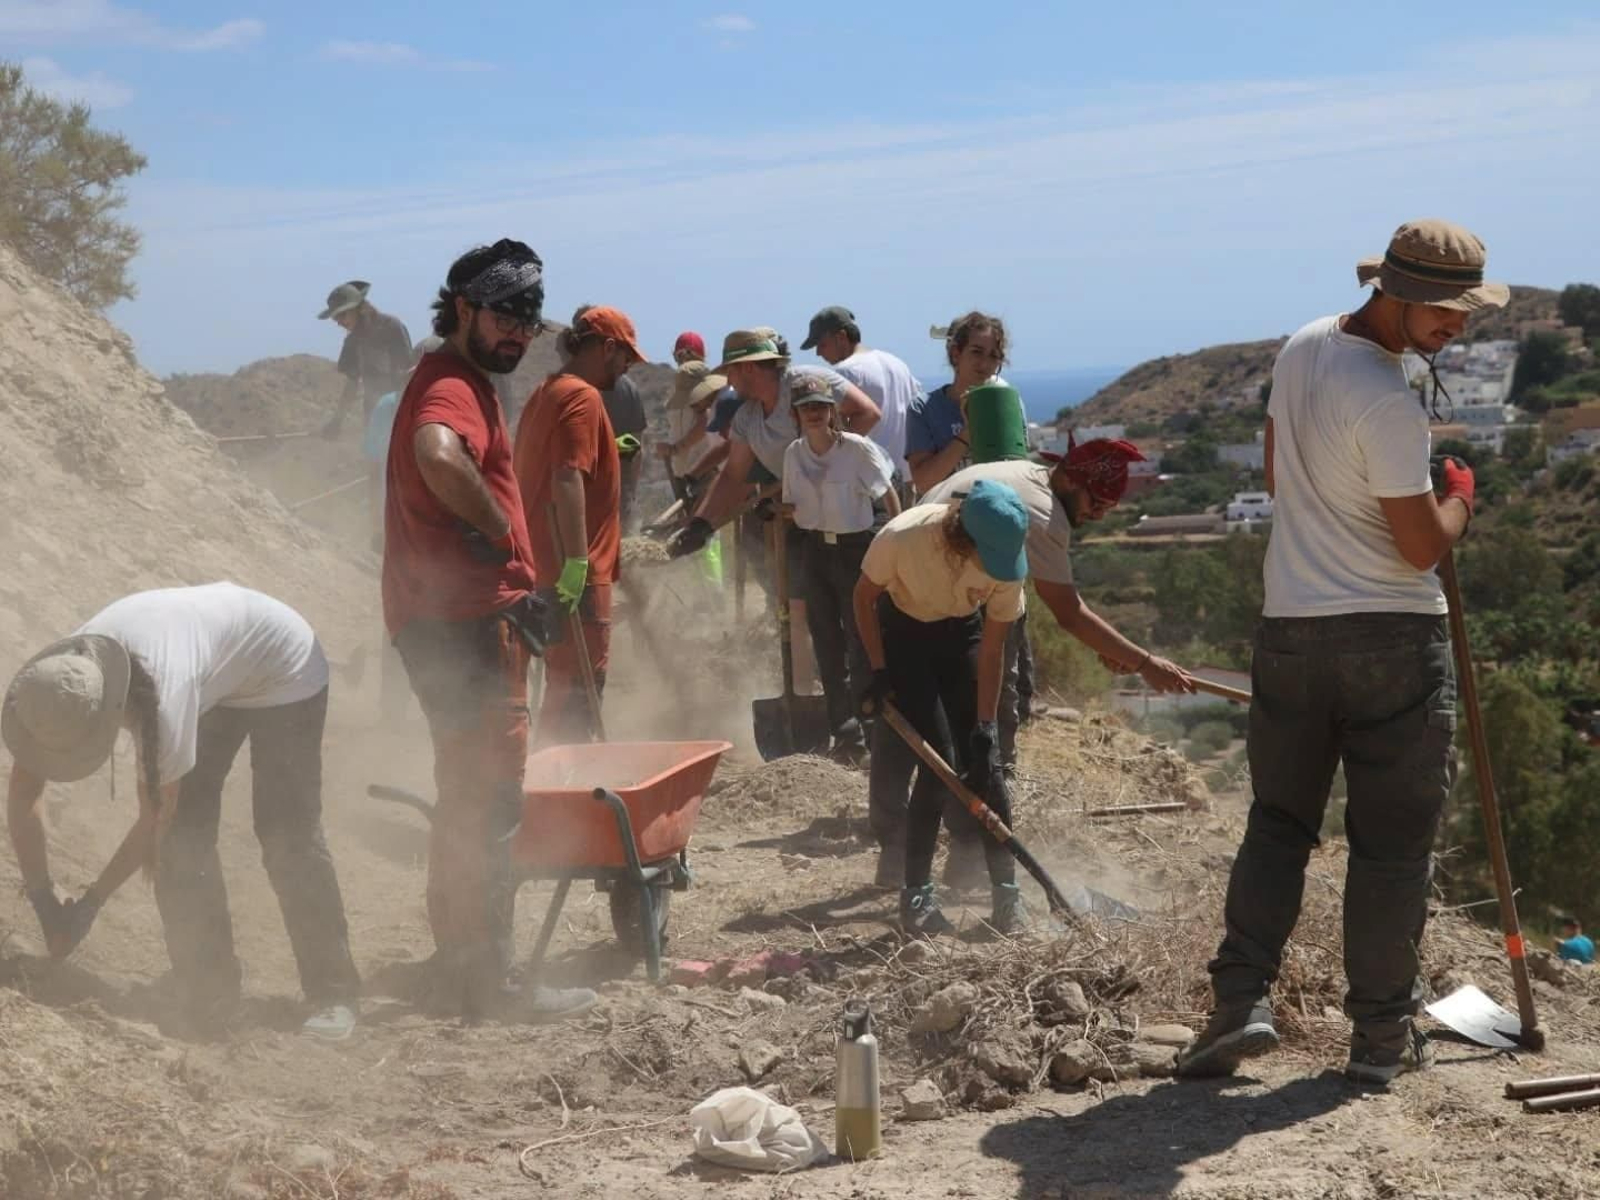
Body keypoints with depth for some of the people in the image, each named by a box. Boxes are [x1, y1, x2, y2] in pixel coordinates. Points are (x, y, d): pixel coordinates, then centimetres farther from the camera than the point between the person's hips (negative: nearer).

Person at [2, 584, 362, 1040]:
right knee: (185, 832, -4)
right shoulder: (54, 683, -25)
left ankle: (332, 994, -4)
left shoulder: (162, 697, -43)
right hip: (216, 678, 7)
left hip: (282, 671, -7)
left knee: (287, 836, -12)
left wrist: (88, 905, -21)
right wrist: (43, 902, -16)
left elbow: (155, 822, -30)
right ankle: (209, 993, 5)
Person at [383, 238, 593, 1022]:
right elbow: (439, 457, -38)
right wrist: (498, 528, -23)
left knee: (469, 800, 18)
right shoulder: (452, 386, -15)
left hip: (455, 617, 11)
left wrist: (513, 585, 18)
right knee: (486, 804, -5)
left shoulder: (462, 382, 20)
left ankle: (461, 965, 28)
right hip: (466, 624, -11)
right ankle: (487, 982, 1)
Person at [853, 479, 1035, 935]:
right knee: (937, 760, -13)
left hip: (962, 632, 2)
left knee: (983, 760, -7)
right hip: (903, 631, -2)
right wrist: (878, 671, -16)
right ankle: (916, 895, -3)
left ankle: (1006, 891, 1)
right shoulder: (901, 538, -37)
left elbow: (991, 649, -18)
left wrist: (984, 729, -19)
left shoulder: (1007, 562, -29)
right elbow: (864, 597, -15)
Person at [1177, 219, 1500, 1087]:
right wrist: (1458, 499, 2)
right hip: (1394, 637, -7)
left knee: (1278, 819, 14)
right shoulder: (1387, 401, -20)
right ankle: (1383, 1037, 11)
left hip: (1290, 626, 7)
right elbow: (1423, 546, -17)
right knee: (1392, 839, 4)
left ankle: (1239, 998, 1)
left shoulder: (1301, 349, 6)